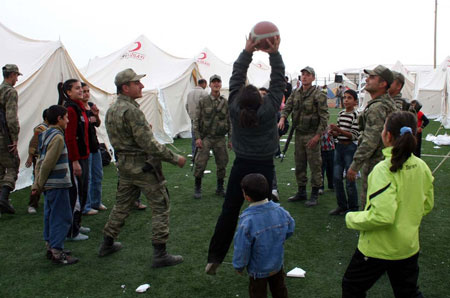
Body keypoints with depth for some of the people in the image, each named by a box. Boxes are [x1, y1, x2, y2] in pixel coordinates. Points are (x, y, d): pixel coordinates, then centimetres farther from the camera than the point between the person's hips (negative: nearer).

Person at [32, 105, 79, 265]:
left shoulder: (45, 134, 14)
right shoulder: (57, 137, -15)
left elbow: (40, 162, 15)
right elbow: (48, 163, -19)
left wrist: (37, 184, 15)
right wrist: (40, 185, -10)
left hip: (49, 185, 10)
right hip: (58, 185, -10)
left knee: (50, 216, 16)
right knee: (62, 218, -3)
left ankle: (50, 248, 26)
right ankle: (57, 252, 0)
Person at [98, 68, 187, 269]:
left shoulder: (111, 110, 10)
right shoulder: (131, 110, -19)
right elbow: (148, 143, -23)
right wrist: (175, 158, -16)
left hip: (124, 165, 9)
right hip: (143, 165, -9)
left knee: (122, 205, 21)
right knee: (161, 207, 0)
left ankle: (107, 244, 32)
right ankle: (160, 255, 2)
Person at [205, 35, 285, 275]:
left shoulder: (235, 109, -9)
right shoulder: (268, 110, -14)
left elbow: (236, 78, -2)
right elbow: (278, 82, -8)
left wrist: (247, 52, 0)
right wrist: (274, 53, -8)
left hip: (241, 166, 2)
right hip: (264, 167, -2)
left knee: (228, 212, 7)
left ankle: (214, 258, 12)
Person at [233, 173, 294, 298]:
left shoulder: (247, 221, -34)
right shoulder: (280, 211, -18)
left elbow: (241, 249, -24)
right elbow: (290, 229, 1)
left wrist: (238, 266, -5)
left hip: (258, 270, -5)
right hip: (277, 264, 5)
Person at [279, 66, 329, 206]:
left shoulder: (318, 95, -11)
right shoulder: (296, 93, 10)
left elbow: (324, 117, -13)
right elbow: (287, 106, 6)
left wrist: (318, 135, -18)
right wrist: (282, 118, -16)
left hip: (312, 135, -6)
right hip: (299, 133, 6)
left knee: (315, 165, 0)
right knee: (299, 164, 13)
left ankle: (315, 195, 9)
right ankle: (301, 192, 26)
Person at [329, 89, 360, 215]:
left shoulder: (356, 115, -9)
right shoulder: (341, 113, 11)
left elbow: (354, 135, -15)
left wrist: (339, 130, -24)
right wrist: (333, 132, -3)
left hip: (350, 147, -6)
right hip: (339, 146, 7)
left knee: (350, 180, -1)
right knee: (336, 177, 7)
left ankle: (353, 208, 13)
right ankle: (342, 205, 20)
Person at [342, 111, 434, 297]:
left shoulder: (384, 170, -26)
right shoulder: (422, 167, -4)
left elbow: (382, 216, -30)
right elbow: (427, 205, 8)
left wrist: (352, 219, -15)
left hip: (379, 248, -6)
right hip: (409, 246, 6)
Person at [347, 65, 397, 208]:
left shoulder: (377, 108, -22)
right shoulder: (388, 102, 12)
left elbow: (370, 141, -26)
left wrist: (354, 165, -21)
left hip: (375, 163, -10)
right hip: (385, 158, 10)